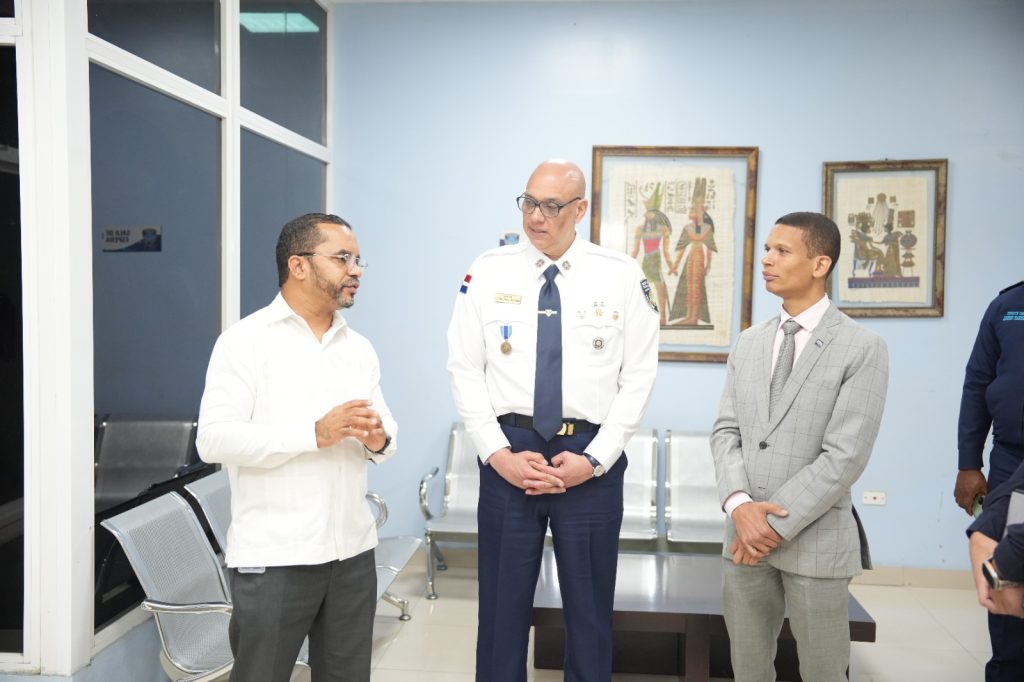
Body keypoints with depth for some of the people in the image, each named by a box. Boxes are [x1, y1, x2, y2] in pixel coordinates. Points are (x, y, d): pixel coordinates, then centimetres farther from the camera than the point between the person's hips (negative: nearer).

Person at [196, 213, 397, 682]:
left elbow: (386, 428, 14)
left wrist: (379, 439, -10)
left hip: (352, 551, 5)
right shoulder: (246, 340, -6)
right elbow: (214, 439, -15)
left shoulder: (359, 348, 12)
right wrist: (314, 433, -22)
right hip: (273, 557, -5)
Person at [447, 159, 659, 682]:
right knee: (502, 603, 10)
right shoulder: (488, 272, 1)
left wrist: (593, 459, -9)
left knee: (590, 608, 13)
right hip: (509, 454, 1)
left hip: (592, 459, 0)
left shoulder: (622, 276, 0)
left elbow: (639, 377, -2)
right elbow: (464, 370, 0)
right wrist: (498, 453, -9)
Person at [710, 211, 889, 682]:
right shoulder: (748, 344, 10)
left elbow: (845, 456, -14)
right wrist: (739, 504, -12)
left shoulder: (862, 348, -8)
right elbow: (726, 431, 4)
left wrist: (777, 523, -15)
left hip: (815, 539, -4)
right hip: (744, 535, 5)